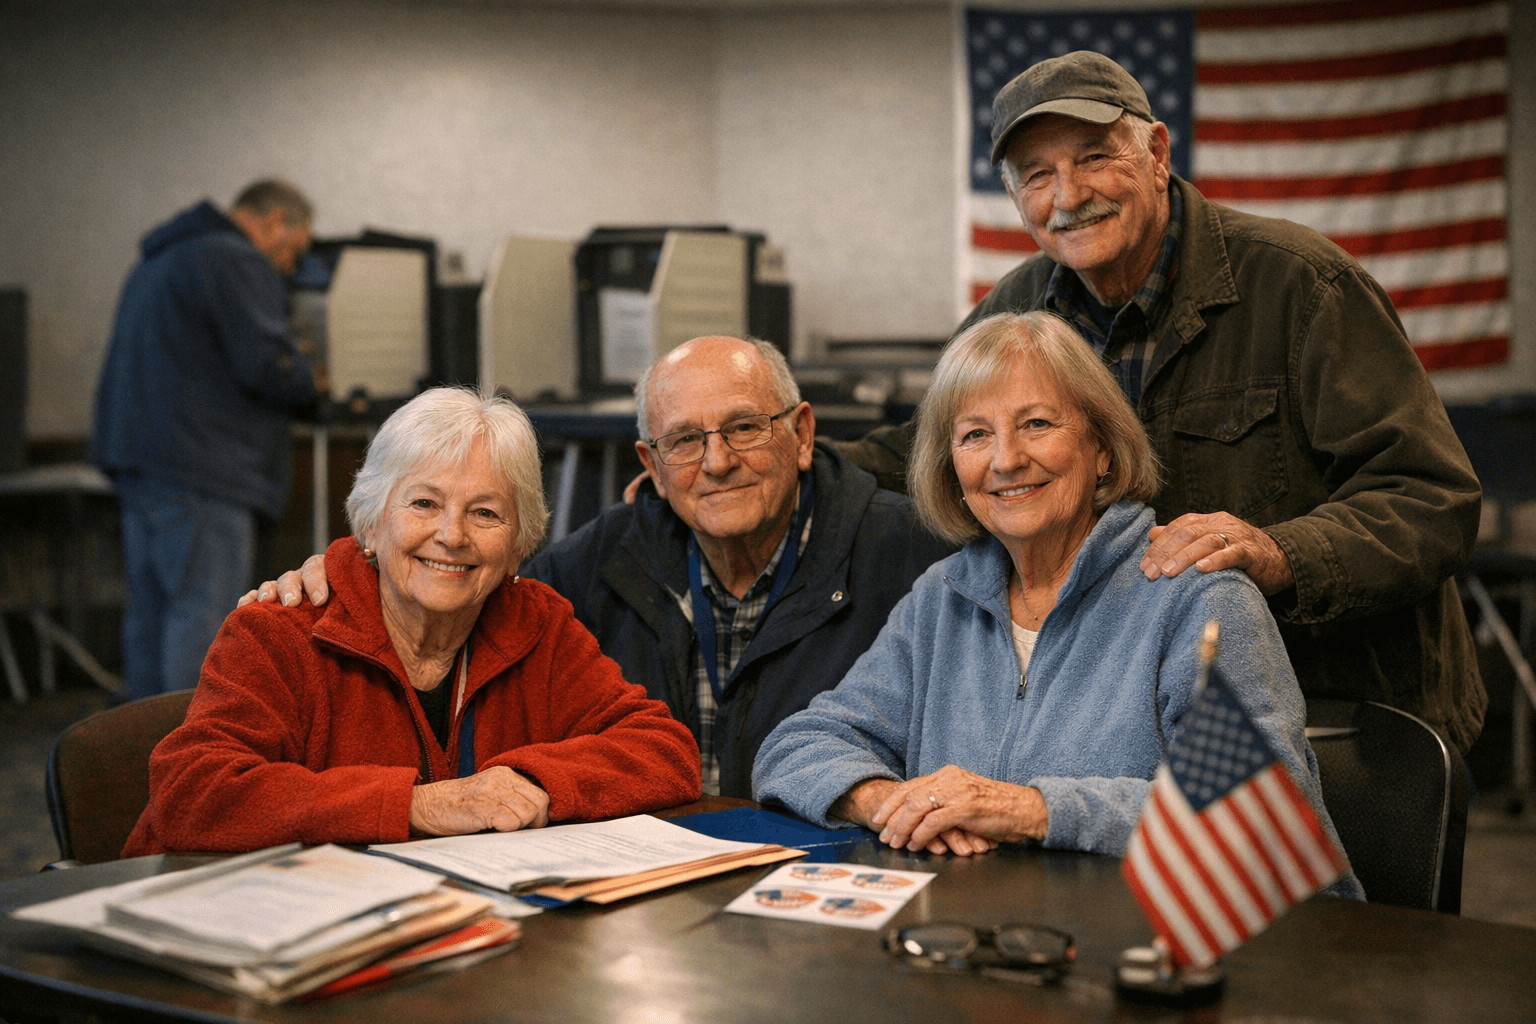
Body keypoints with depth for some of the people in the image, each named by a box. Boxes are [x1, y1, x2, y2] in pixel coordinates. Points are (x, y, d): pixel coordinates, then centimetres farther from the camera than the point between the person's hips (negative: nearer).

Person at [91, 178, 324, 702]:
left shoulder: (159, 261, 25)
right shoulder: (237, 263, -9)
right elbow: (265, 365, -18)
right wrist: (311, 380, 2)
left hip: (137, 458, 10)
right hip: (198, 467, -10)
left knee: (151, 611, 12)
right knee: (205, 615, -10)